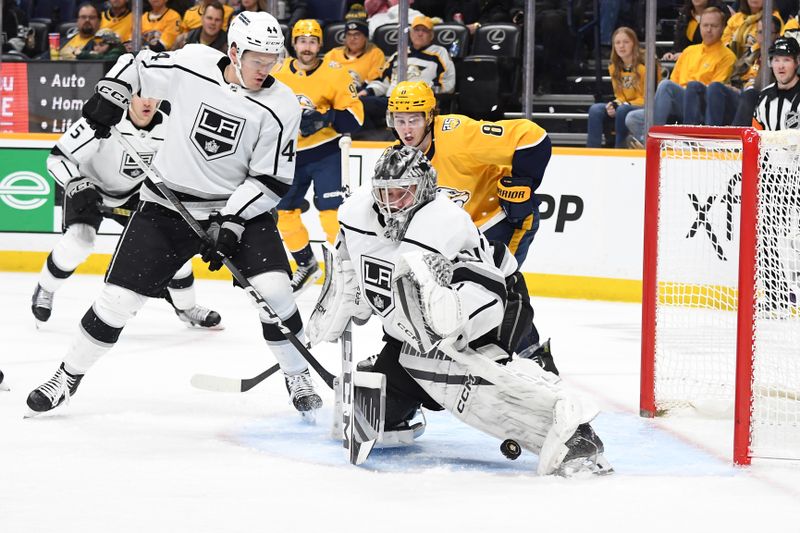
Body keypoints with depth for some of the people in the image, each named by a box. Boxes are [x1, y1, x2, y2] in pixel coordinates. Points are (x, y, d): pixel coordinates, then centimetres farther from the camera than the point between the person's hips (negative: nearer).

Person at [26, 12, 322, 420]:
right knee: (119, 296, -3)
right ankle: (69, 374, 15)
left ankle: (298, 378, 4)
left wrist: (232, 222, -19)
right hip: (168, 204, 1)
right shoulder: (189, 65, -11)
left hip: (241, 207, 0)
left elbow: (271, 179, -11)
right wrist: (108, 97, -3)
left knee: (272, 288, -18)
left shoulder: (279, 106, -13)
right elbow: (137, 65, 9)